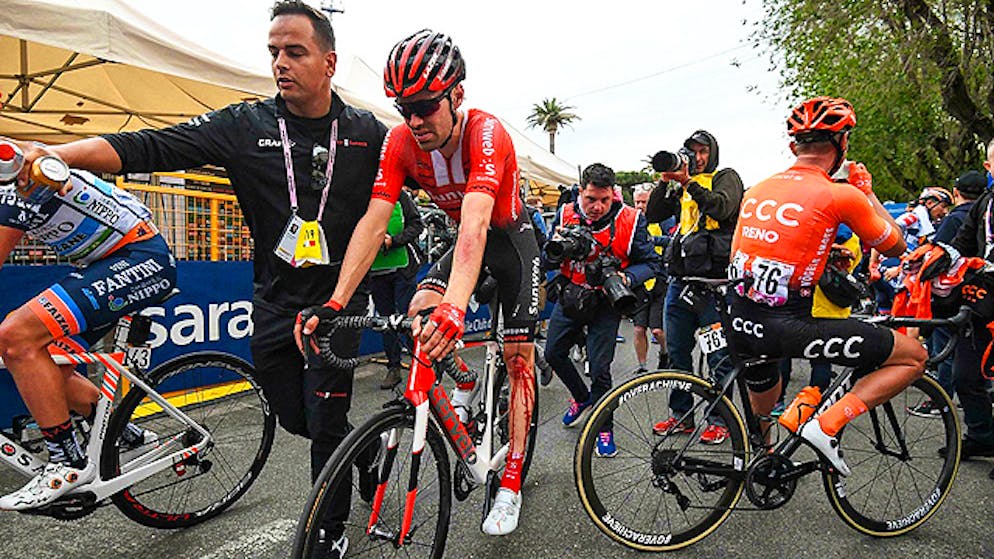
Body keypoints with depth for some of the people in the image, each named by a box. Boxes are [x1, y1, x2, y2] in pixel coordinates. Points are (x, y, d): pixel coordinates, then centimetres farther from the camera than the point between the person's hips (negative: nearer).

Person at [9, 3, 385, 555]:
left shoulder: (367, 133, -4)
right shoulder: (246, 125, -4)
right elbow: (152, 147, -13)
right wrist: (55, 153, -26)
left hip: (336, 300, -2)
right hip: (274, 300, 3)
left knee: (325, 424, 0)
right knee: (293, 418, 16)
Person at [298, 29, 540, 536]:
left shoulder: (485, 133, -34)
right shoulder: (400, 142, -20)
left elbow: (476, 223, -49)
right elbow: (372, 222, -28)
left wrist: (454, 307, -63)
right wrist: (334, 304, -39)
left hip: (510, 238, -4)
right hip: (464, 239, 4)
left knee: (518, 358, -5)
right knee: (418, 314, -22)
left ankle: (511, 483, 5)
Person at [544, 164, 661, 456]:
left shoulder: (630, 220, -16)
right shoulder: (567, 213, -8)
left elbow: (650, 263, -10)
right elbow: (548, 259, -2)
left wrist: (626, 277, -30)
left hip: (606, 300, -4)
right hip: (571, 294, 4)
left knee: (599, 367, -6)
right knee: (553, 353, 8)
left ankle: (603, 427, 17)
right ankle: (582, 396, 36)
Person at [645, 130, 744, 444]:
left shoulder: (726, 178, 5)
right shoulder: (681, 188, 20)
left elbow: (722, 207, -16)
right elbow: (653, 215, 9)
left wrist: (689, 183, -22)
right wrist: (666, 181, -1)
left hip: (714, 279, -6)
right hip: (681, 277, 6)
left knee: (718, 354, 1)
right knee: (677, 351, 10)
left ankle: (719, 420, 11)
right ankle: (681, 415, 21)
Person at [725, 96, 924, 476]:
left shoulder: (756, 190, 11)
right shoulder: (841, 195, -5)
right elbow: (895, 247, 10)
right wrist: (866, 190, 21)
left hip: (739, 324, 7)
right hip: (788, 326, -7)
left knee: (763, 408, 35)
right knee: (914, 356, 7)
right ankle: (827, 426, -2)